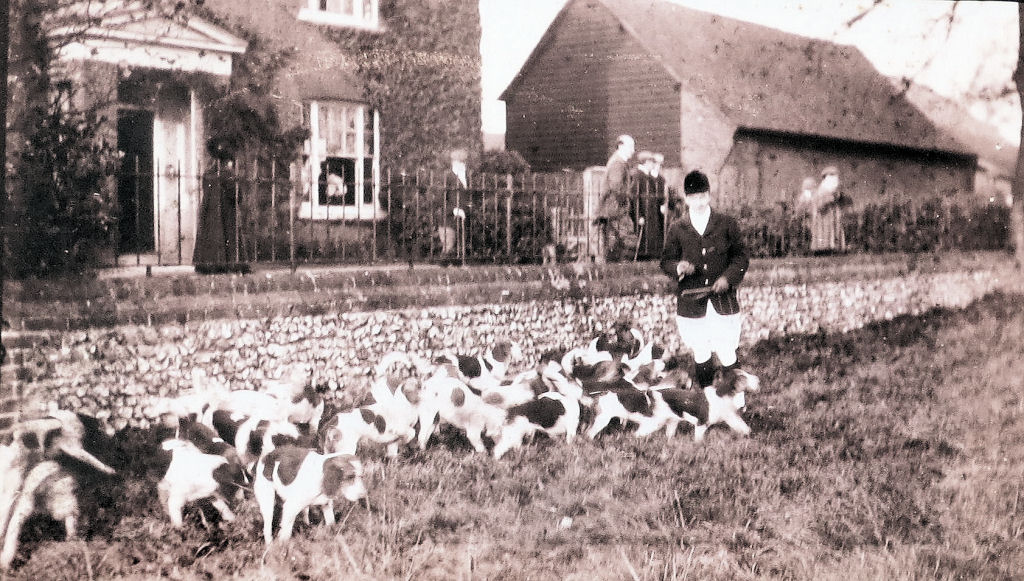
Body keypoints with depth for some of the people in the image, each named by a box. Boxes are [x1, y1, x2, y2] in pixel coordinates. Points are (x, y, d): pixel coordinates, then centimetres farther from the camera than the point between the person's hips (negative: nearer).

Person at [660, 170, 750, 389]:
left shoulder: (727, 223, 5)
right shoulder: (677, 229, 7)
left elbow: (741, 256, 6)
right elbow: (666, 261, 9)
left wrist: (728, 277, -11)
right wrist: (679, 268, -14)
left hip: (724, 301, -1)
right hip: (691, 303, 1)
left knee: (727, 353, -2)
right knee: (700, 356, 6)